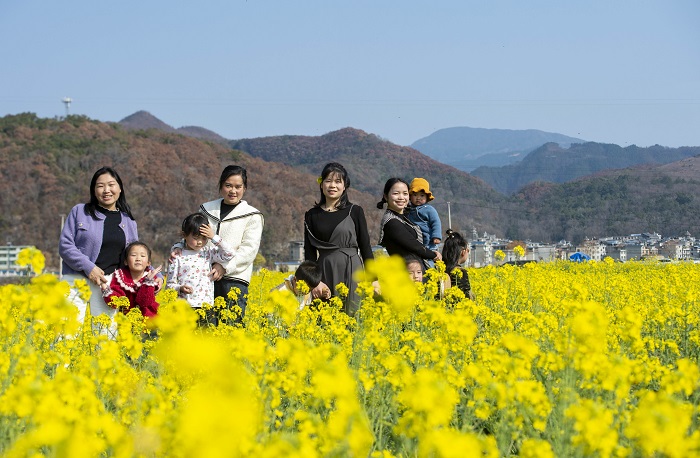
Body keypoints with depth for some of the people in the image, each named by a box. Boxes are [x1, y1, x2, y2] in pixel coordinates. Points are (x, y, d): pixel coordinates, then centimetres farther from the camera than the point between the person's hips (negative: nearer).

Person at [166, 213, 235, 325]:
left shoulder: (208, 252, 8)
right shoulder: (178, 256, 1)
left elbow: (229, 255, -5)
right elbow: (170, 285, 4)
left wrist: (214, 237, -7)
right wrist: (180, 289, -18)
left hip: (205, 306, 2)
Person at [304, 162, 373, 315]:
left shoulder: (355, 211, 4)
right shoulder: (311, 215, 9)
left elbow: (365, 247, 5)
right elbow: (309, 253, 6)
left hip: (351, 271, -1)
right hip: (325, 272, 1)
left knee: (353, 314, -6)